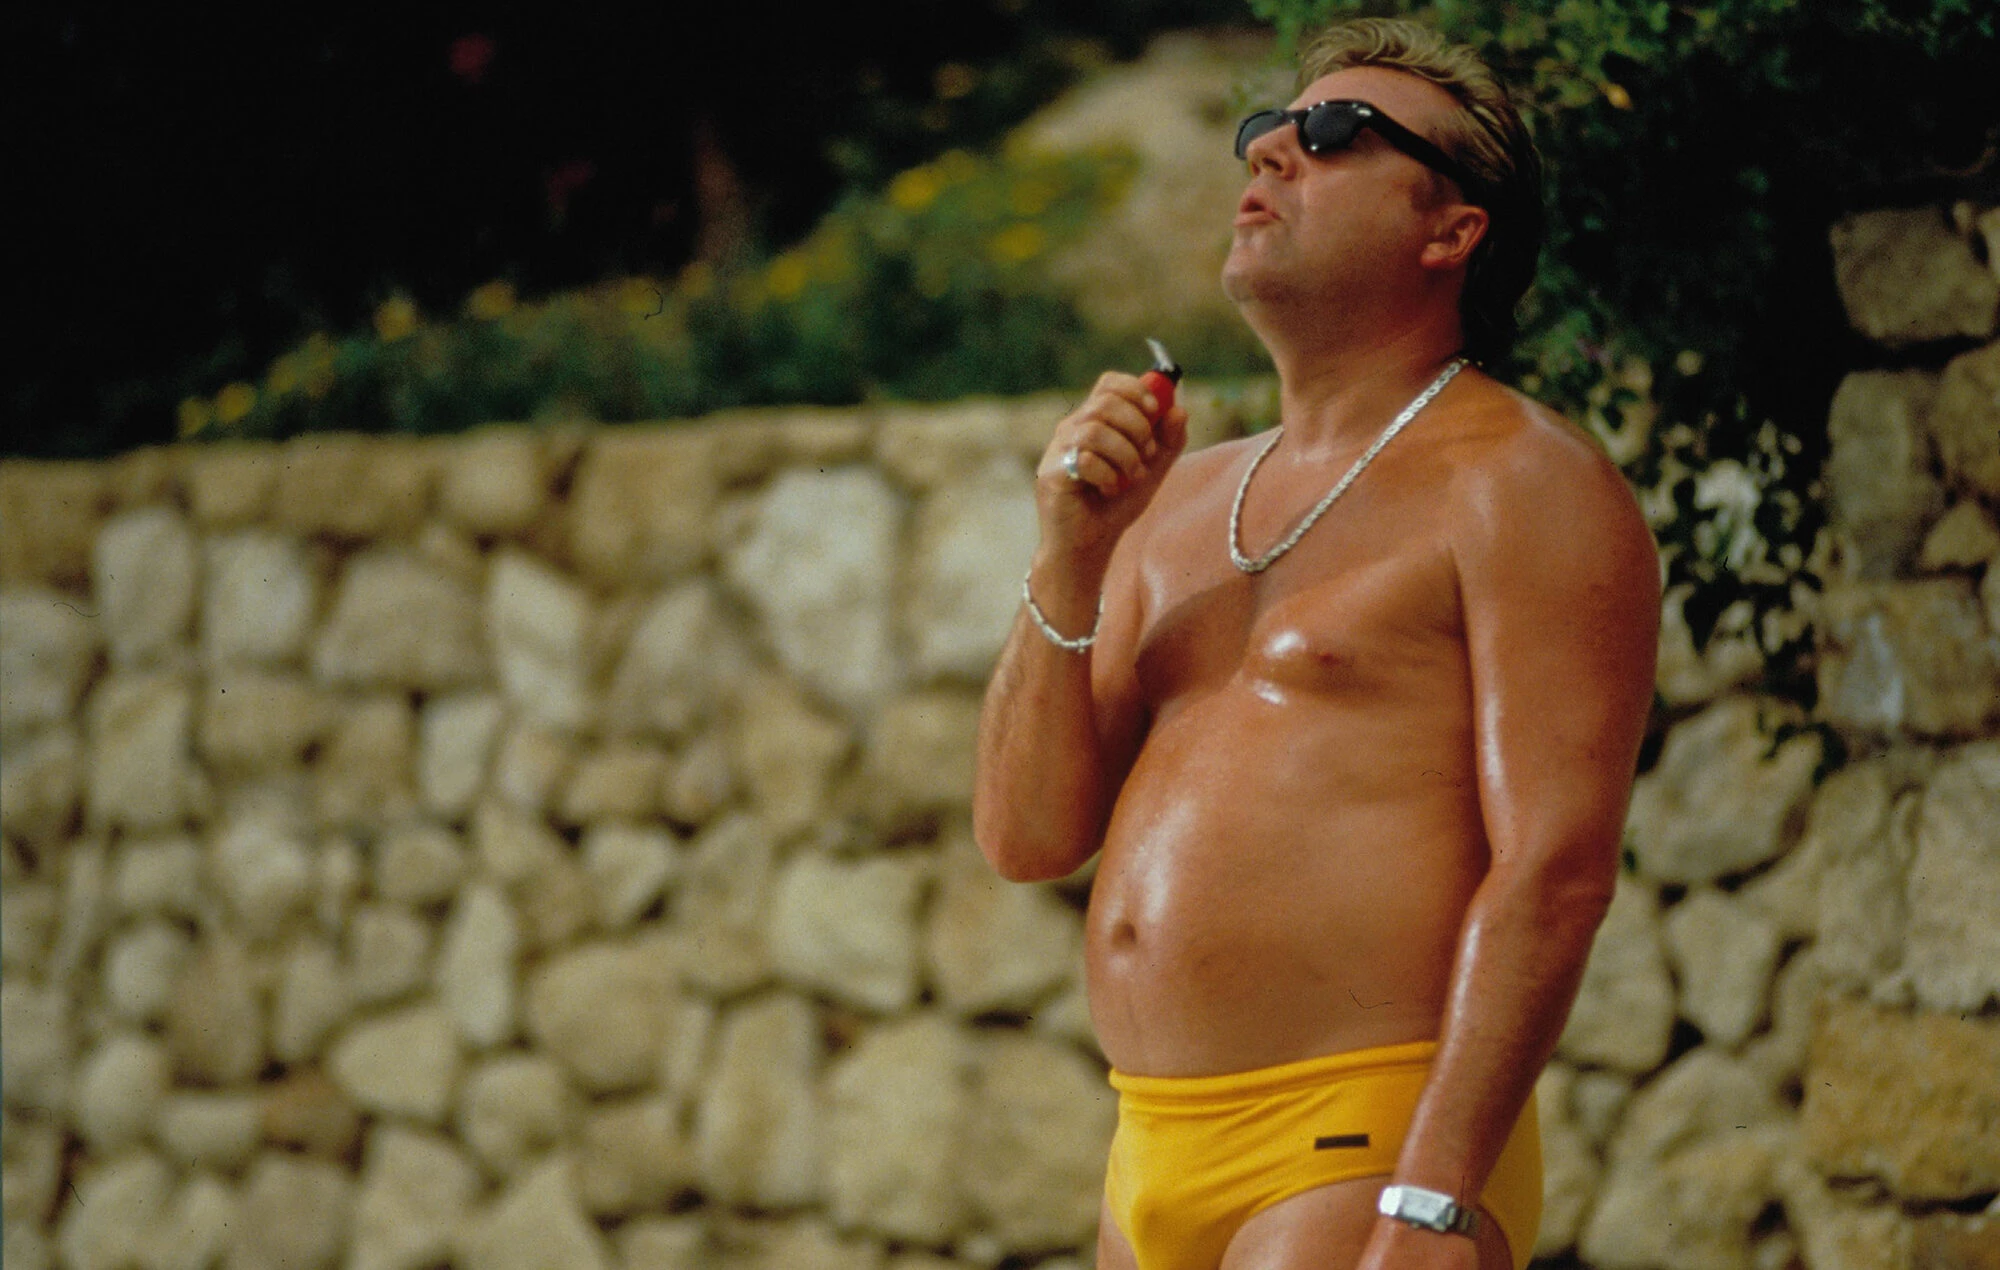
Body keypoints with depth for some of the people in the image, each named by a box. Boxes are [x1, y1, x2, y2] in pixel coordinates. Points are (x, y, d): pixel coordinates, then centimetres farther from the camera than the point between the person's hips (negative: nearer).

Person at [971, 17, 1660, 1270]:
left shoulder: (1521, 483, -3)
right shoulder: (1182, 499, 19)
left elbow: (1555, 870, -13)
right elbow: (1028, 835, 14)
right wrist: (1068, 564, -1)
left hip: (1365, 1163, -7)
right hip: (1155, 1165, 7)